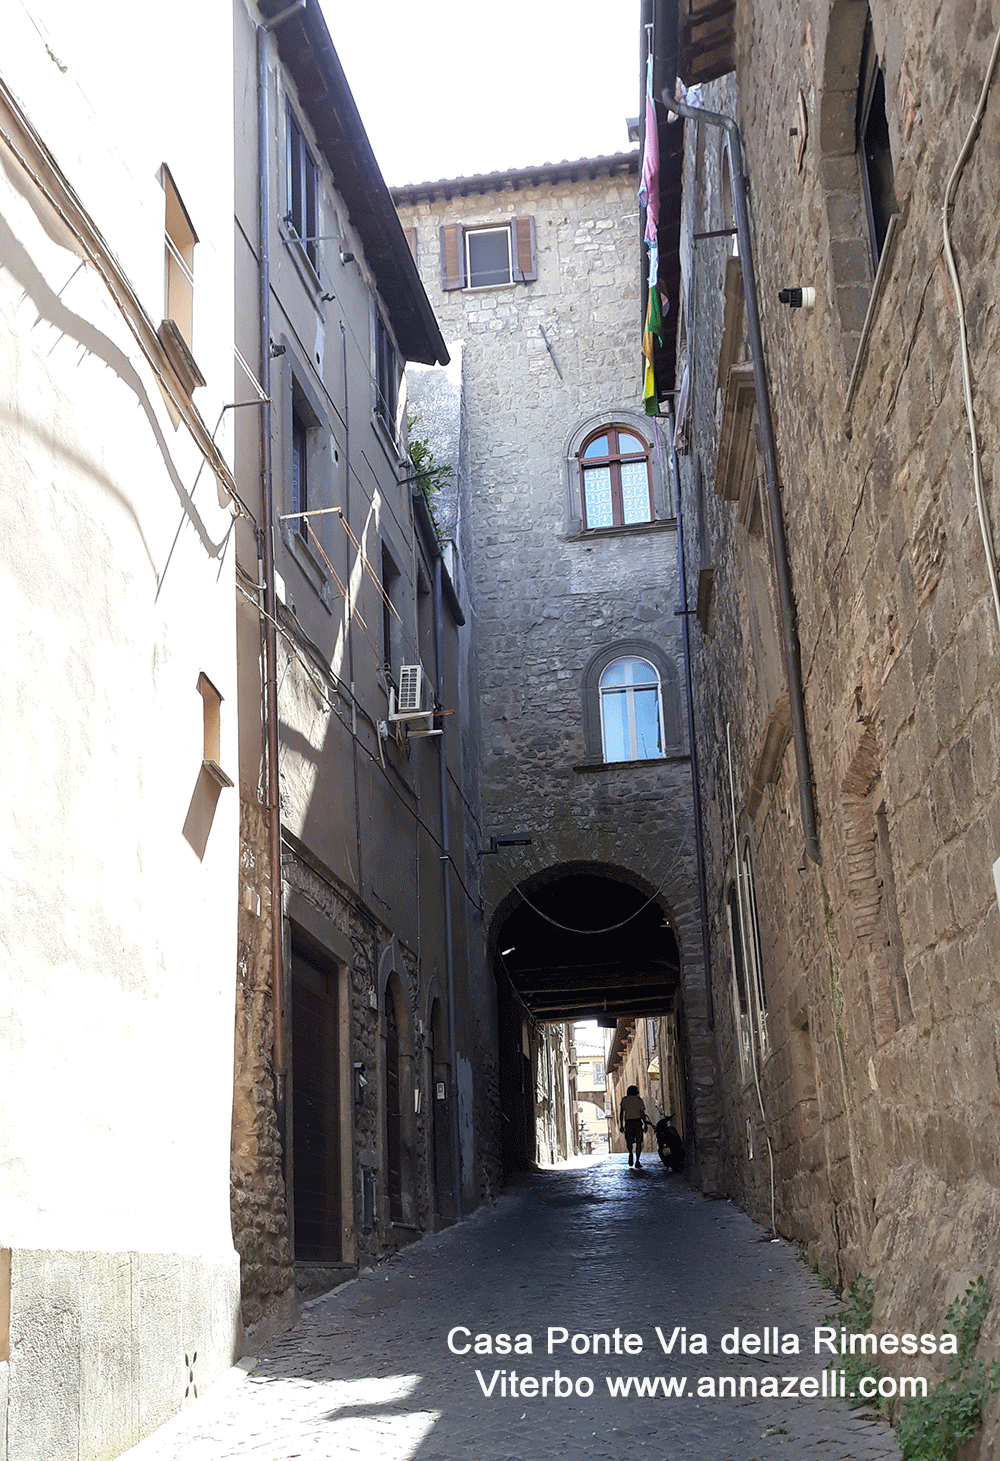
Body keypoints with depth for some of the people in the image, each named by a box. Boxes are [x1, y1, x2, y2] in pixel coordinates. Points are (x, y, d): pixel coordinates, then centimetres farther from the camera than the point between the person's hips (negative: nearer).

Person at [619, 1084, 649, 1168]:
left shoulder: (624, 1099, 8)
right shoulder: (639, 1099, 2)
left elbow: (621, 1112, 2)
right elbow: (642, 1113, -4)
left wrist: (621, 1124, 3)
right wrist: (645, 1124, 0)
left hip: (628, 1122, 1)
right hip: (638, 1121, -1)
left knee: (630, 1141, 11)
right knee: (638, 1142, 4)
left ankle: (630, 1153, -19)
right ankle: (637, 1161, -5)